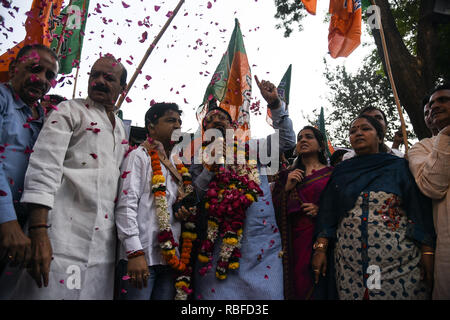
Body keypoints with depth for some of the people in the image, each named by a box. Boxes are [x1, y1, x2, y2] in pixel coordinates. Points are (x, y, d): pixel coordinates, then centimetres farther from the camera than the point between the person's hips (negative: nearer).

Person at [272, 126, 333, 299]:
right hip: (295, 240, 2)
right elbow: (274, 209, 7)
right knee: (299, 284, 2)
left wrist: (321, 210, -12)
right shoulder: (287, 175, 14)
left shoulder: (332, 174, 5)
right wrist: (287, 188, -7)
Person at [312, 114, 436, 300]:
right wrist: (320, 249, -2)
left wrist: (428, 252, -7)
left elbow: (420, 210, 1)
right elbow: (327, 213, 7)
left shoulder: (399, 166, 7)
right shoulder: (341, 172, 12)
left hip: (398, 261, -1)